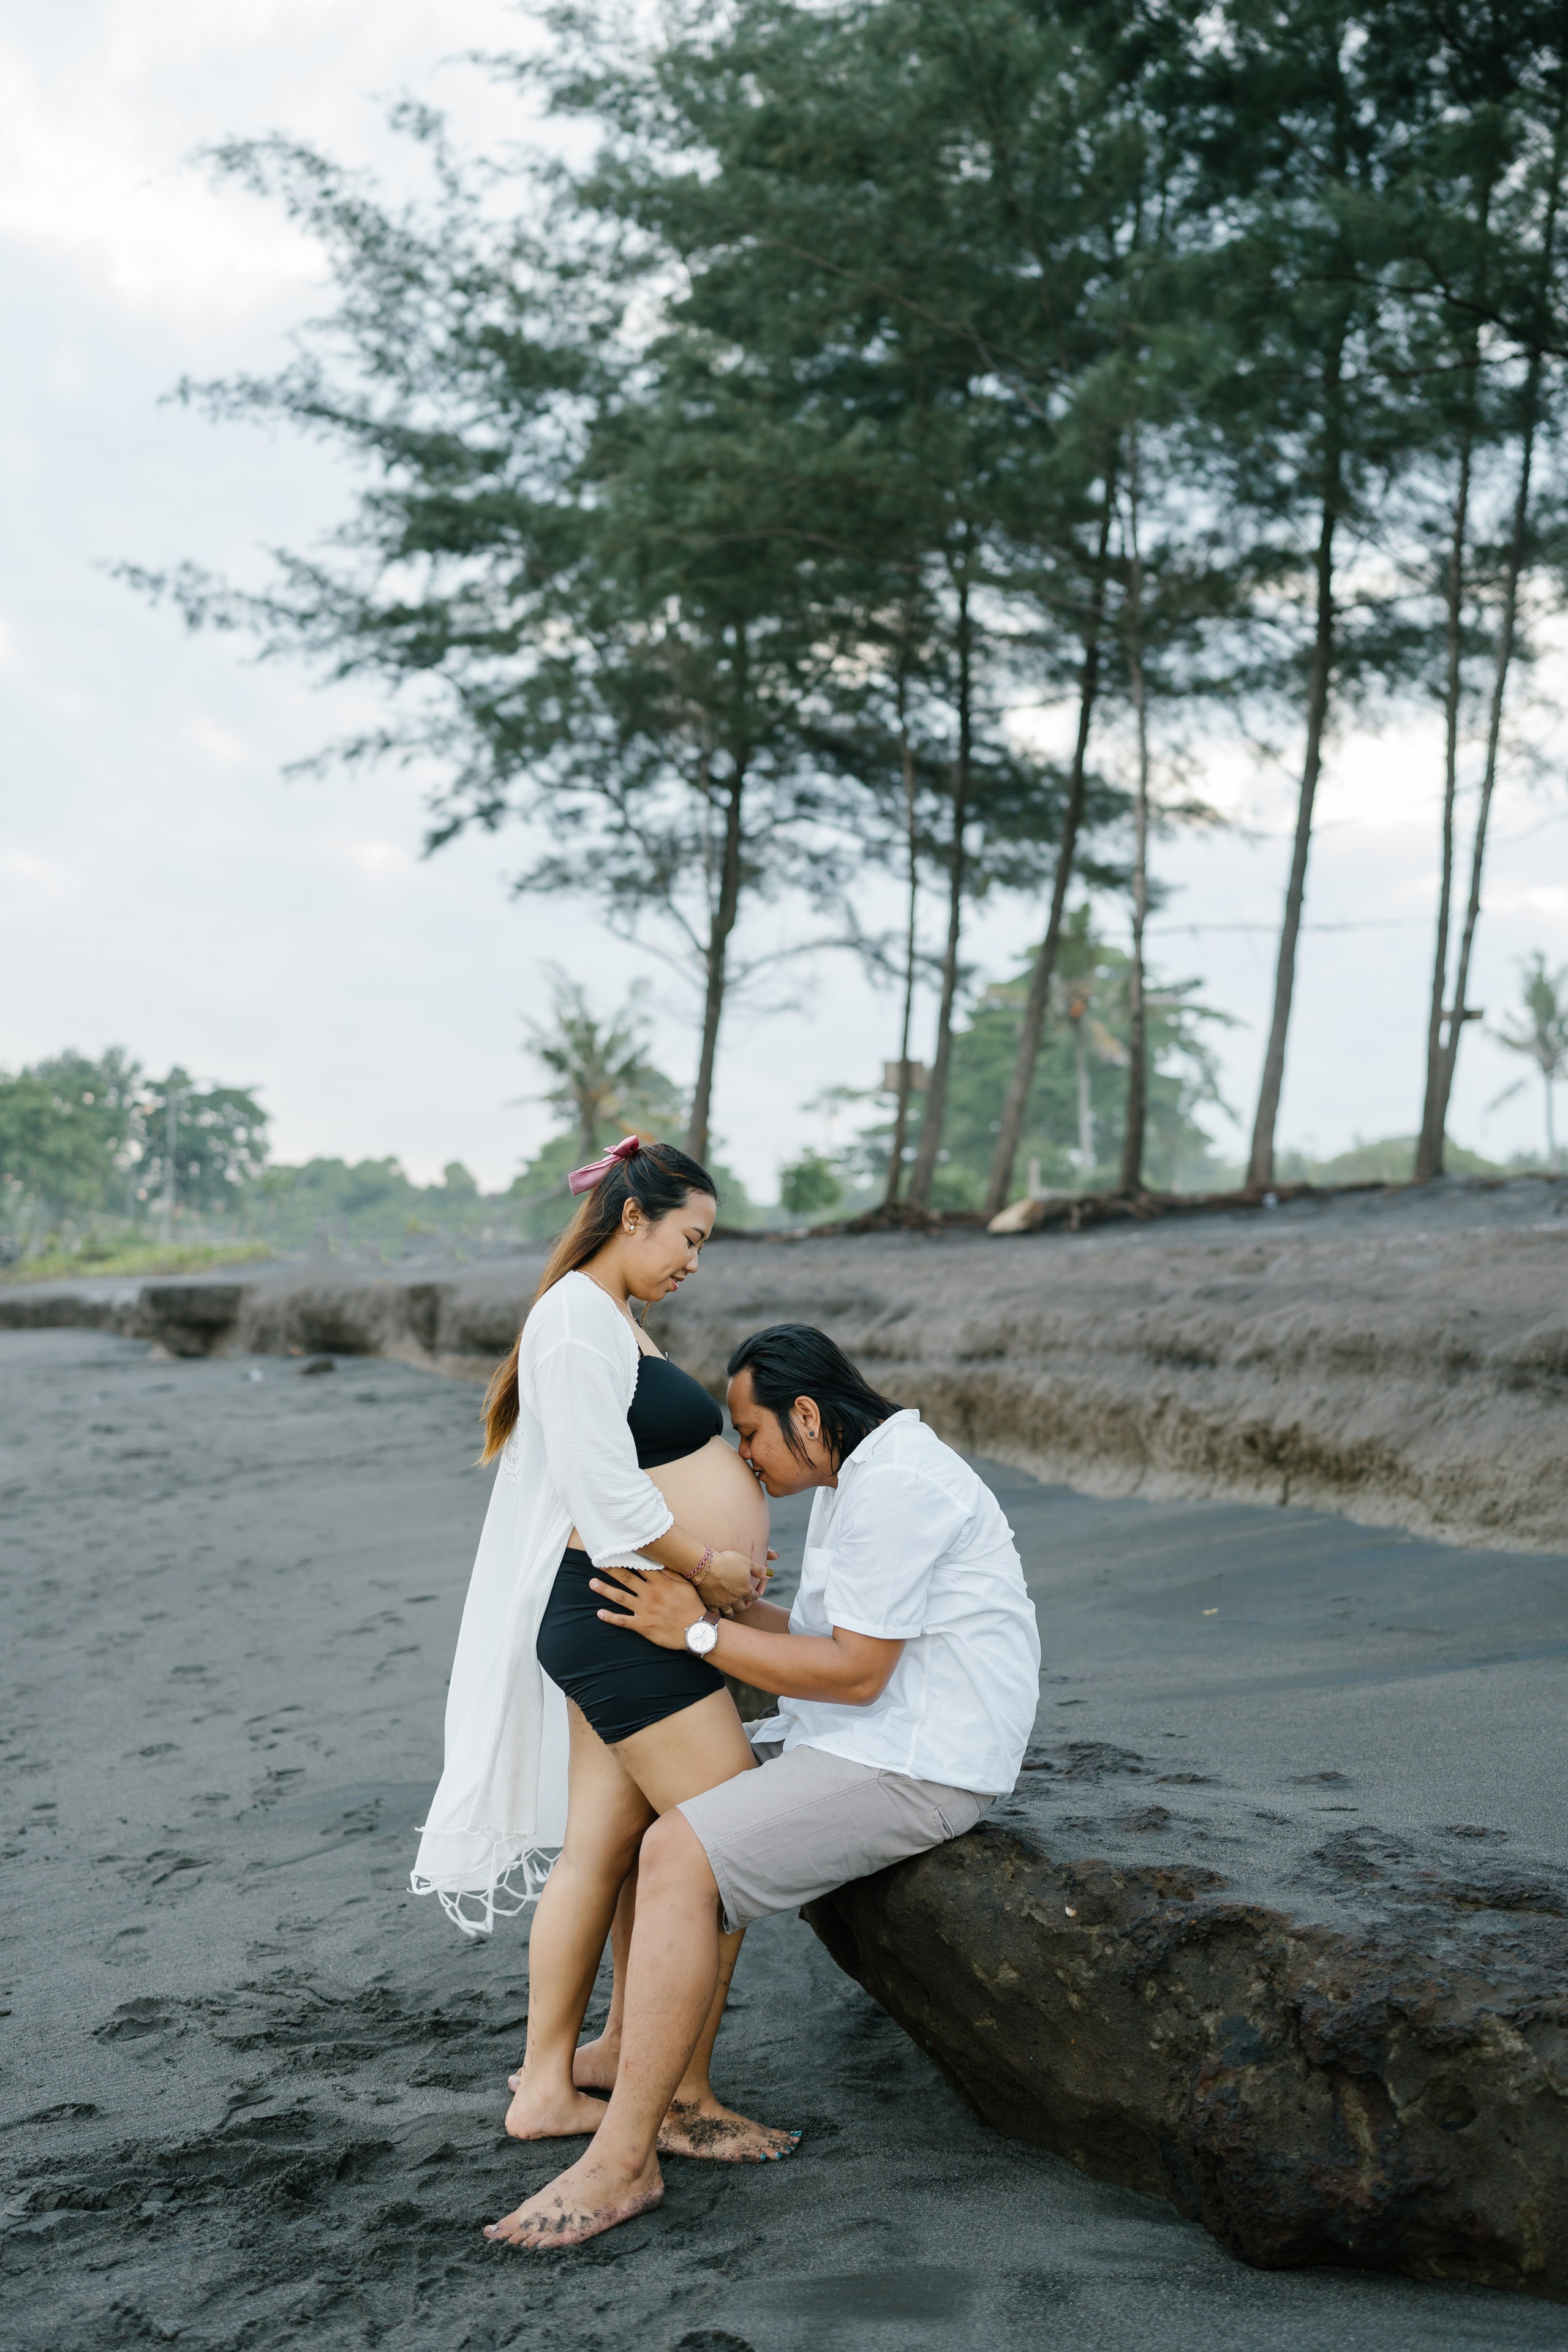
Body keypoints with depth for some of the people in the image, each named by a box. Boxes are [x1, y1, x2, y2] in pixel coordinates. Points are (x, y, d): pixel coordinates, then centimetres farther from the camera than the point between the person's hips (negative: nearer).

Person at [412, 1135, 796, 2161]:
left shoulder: (612, 1322, 19)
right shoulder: (578, 1317, -15)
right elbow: (607, 1495, -22)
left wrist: (724, 1542, 7)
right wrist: (707, 1564, -13)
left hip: (625, 1625, 10)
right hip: (624, 1621, -10)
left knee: (598, 1850, 13)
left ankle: (546, 2087, 21)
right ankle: (686, 2103, 2)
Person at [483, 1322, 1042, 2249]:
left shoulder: (894, 1487, -20)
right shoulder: (856, 1479, 14)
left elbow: (856, 1672, -22)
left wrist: (699, 1633, -18)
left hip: (912, 1767, -11)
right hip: (861, 1738, 11)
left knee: (679, 1857, -22)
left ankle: (623, 2159, -16)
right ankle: (631, 2045, 24)